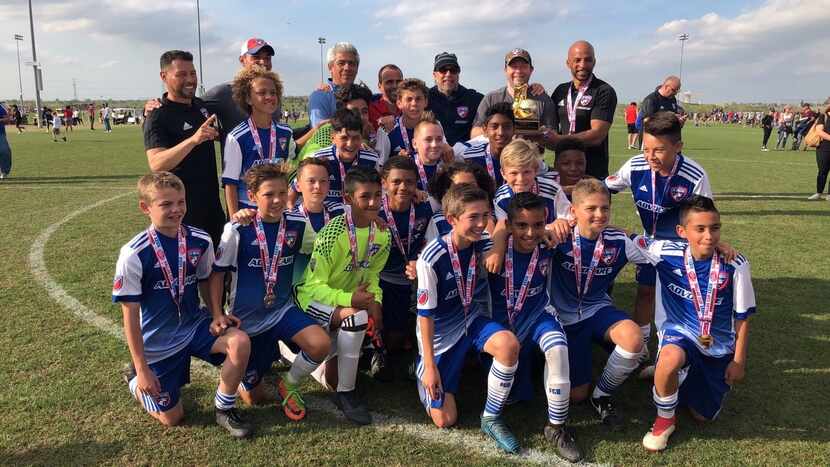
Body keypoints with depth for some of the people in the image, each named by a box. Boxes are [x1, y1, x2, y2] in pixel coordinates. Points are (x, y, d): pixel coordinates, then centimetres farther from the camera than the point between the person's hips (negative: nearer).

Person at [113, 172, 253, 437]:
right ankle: (134, 379, 35)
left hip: (194, 325, 3)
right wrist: (142, 368, -13)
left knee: (240, 342, -26)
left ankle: (224, 410, -3)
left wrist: (217, 315, -9)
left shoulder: (200, 241, -10)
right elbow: (130, 315, -15)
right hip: (158, 343, -3)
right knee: (172, 418, 5)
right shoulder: (134, 255, -21)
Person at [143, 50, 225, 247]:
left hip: (212, 203, 7)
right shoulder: (158, 118, -15)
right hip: (183, 210, -7)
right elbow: (156, 164, -32)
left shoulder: (200, 105, 8)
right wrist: (193, 140, -42)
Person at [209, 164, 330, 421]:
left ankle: (288, 384, 3)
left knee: (321, 344, -28)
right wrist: (217, 315, -13)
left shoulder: (297, 224, -7)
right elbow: (217, 273, -6)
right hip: (246, 318, -2)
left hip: (283, 309, 2)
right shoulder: (237, 230, -16)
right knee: (254, 397, 7)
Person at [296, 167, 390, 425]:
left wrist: (375, 301, -14)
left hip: (352, 298, 7)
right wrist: (349, 299, -37)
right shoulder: (332, 235, -26)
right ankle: (345, 394, -19)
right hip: (314, 298, -7)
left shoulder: (382, 234, -6)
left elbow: (371, 275, 6)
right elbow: (313, 286, -24)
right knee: (355, 317, -35)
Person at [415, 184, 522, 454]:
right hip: (439, 335, -4)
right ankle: (423, 370, 28)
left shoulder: (480, 245, -10)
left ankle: (491, 420, -8)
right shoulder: (432, 258, -26)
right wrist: (430, 366, -17)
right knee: (445, 420, -3)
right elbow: (425, 313, -19)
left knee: (509, 344, -30)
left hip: (470, 321, 4)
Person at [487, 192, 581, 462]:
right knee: (511, 397, 8)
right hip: (503, 321, 0)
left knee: (558, 349, -35)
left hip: (537, 314, 0)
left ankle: (556, 428, -16)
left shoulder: (547, 246, -18)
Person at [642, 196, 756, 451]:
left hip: (719, 346, 1)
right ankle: (664, 419, -9)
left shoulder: (734, 265, -17)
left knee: (702, 415, 9)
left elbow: (742, 317, -5)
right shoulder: (666, 253, -17)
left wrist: (739, 361, -1)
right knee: (670, 360, -38)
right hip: (680, 333, -1)